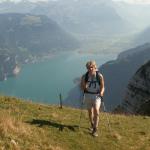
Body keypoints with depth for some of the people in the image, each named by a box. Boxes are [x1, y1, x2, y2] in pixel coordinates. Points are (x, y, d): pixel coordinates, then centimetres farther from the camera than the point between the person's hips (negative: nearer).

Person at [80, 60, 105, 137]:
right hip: (88, 95, 3)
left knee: (96, 111, -20)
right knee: (90, 112, 15)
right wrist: (84, 87, -22)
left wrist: (101, 92, -21)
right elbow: (82, 88, 1)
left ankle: (95, 130, -12)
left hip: (97, 95, -2)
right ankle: (92, 124, 42)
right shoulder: (84, 76, -8)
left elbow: (102, 86, -2)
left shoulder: (99, 76, -12)